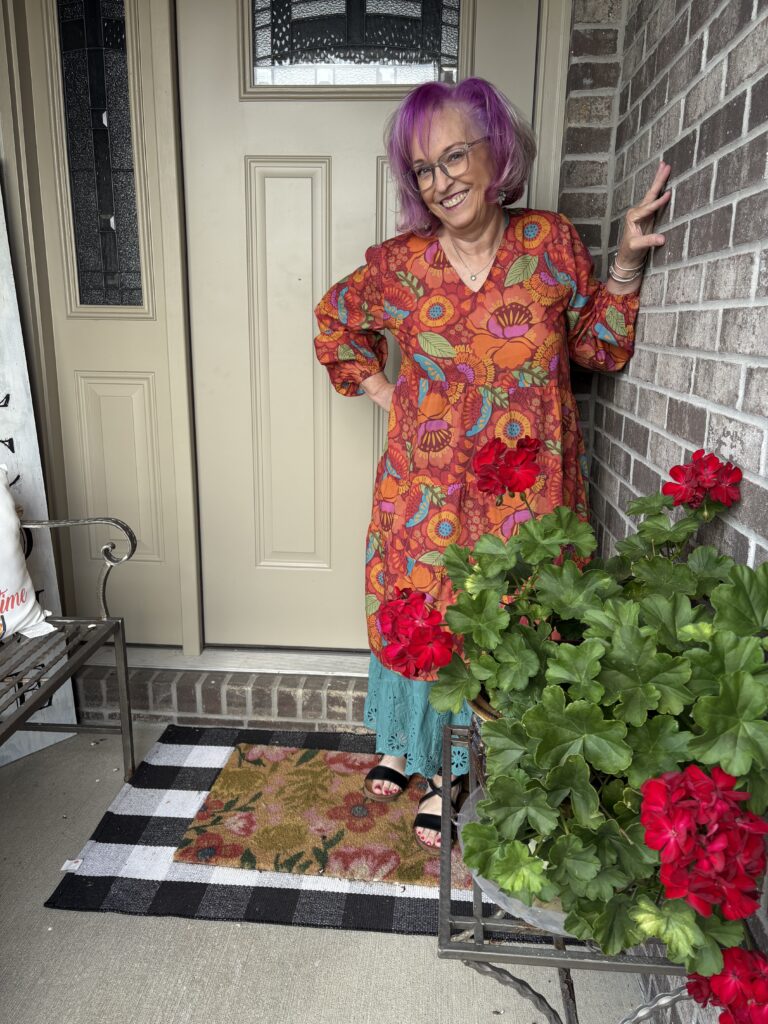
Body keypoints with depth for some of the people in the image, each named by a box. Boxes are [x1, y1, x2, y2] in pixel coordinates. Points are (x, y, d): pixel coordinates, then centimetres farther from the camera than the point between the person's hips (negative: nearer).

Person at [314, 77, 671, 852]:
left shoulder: (552, 244, -4)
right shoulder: (398, 265, -5)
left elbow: (601, 348, 6)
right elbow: (335, 322, 14)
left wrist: (625, 263, -7)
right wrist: (381, 391, 4)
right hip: (425, 489, 1)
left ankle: (458, 774, 35)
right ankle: (407, 742, 42)